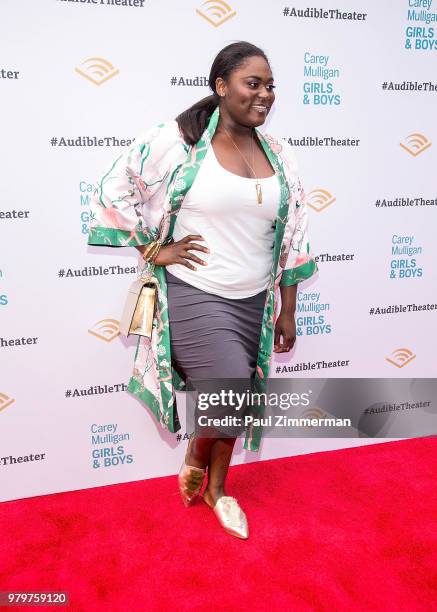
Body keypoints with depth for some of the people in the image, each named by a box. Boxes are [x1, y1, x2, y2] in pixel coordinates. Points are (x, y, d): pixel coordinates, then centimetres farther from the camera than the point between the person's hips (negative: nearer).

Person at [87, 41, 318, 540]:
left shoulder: (279, 155, 5)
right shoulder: (177, 140, -10)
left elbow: (292, 237, 8)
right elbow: (112, 193, -5)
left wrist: (287, 311, 8)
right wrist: (156, 250, -9)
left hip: (253, 301, 5)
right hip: (194, 296, -5)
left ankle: (216, 489, 40)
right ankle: (194, 462, 23)